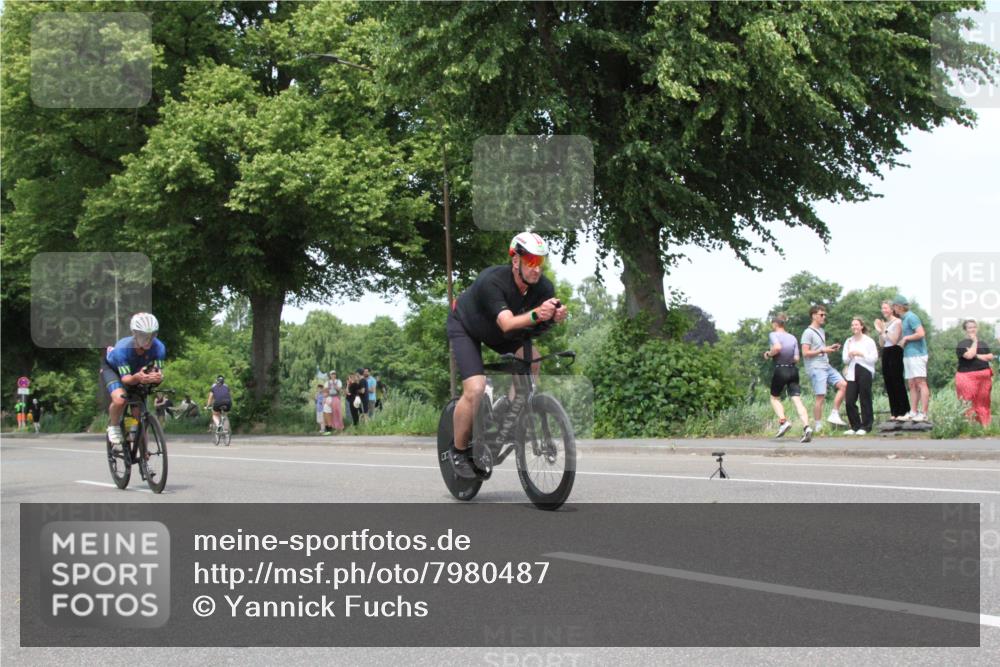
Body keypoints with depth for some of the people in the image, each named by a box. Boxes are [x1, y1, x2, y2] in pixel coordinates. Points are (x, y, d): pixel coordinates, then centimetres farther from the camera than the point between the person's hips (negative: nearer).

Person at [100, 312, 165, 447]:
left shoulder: (158, 347, -32)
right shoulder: (123, 349, -40)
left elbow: (158, 372, -32)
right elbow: (125, 379, -42)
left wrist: (157, 377, -57)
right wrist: (137, 378, -64)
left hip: (137, 371, 4)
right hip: (112, 368, -4)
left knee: (138, 412, -5)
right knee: (119, 399, -32)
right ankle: (113, 426, -3)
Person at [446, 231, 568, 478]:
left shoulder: (543, 286, -22)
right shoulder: (492, 281, -39)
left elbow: (551, 314, -35)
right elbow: (507, 324, -50)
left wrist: (558, 315, -58)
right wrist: (535, 315, -68)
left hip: (498, 332, 6)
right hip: (465, 327, -6)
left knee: (531, 357, -21)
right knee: (475, 390, -21)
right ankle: (459, 451, -2)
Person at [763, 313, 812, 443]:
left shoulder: (773, 335, -4)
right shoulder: (793, 338, 11)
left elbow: (777, 347, -25)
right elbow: (796, 358, 6)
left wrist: (769, 354, -7)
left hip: (780, 370, -4)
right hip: (793, 370, 4)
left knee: (774, 398, 17)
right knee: (797, 400, -4)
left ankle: (783, 421, -4)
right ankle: (806, 426, -22)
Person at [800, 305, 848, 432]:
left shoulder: (821, 331, 20)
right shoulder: (808, 332, -8)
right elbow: (805, 353, -14)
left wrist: (830, 348, 11)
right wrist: (822, 350, -16)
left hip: (826, 366, 9)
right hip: (816, 368, -9)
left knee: (843, 384, -2)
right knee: (820, 397, -9)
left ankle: (834, 415, 1)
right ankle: (818, 426, -2)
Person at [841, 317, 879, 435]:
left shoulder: (869, 341, 1)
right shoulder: (848, 341, 14)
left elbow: (874, 358, -5)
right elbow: (845, 360, 10)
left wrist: (861, 354, -13)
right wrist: (849, 355, -11)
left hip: (865, 372, -4)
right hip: (852, 373, 4)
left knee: (865, 400, -2)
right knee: (850, 401, -1)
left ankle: (866, 426, 6)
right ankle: (855, 426, 9)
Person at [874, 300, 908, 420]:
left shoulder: (897, 322, -6)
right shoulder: (884, 324, 16)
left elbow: (894, 340, -14)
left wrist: (884, 330, -10)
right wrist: (879, 331, 4)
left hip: (895, 353, -8)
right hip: (886, 353, 8)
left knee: (897, 382, -9)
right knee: (888, 383, 6)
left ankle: (903, 411, -6)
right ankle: (894, 412, 10)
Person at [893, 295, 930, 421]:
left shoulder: (911, 317, -10)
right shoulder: (904, 319, 19)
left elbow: (921, 334, -20)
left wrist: (905, 338, -10)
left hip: (916, 354, -10)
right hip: (908, 355, 10)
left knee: (921, 383, -11)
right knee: (912, 385, 9)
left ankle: (923, 413, -14)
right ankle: (913, 412, 10)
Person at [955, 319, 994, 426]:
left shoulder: (983, 343, 18)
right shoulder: (962, 344, 1)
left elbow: (991, 357, 7)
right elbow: (969, 355, -16)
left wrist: (977, 355, -7)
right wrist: (975, 341, -5)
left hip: (984, 376, 5)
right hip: (967, 376, -5)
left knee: (983, 403, 4)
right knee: (969, 403, -11)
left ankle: (984, 424, 6)